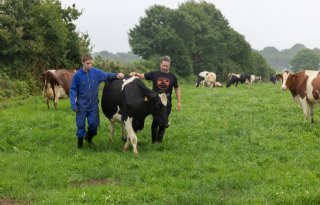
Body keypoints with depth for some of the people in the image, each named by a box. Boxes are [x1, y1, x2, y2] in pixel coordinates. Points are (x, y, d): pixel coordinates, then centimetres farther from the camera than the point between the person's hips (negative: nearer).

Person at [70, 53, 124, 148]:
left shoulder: (96, 72, -6)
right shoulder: (77, 75, -10)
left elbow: (107, 75, -2)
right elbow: (73, 90, -6)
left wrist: (116, 75, -22)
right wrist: (73, 104, -11)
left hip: (93, 104, 2)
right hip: (82, 104, -2)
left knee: (94, 123, 5)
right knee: (81, 124, 3)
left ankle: (89, 138, 33)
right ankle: (80, 143, 21)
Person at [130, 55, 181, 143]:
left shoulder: (172, 77, 3)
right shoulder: (154, 74, -1)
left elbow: (177, 88, 11)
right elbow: (143, 76, 2)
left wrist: (179, 102, 7)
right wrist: (136, 74, -19)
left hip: (167, 104, 1)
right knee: (155, 121, -4)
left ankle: (159, 141, 18)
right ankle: (154, 141, 7)